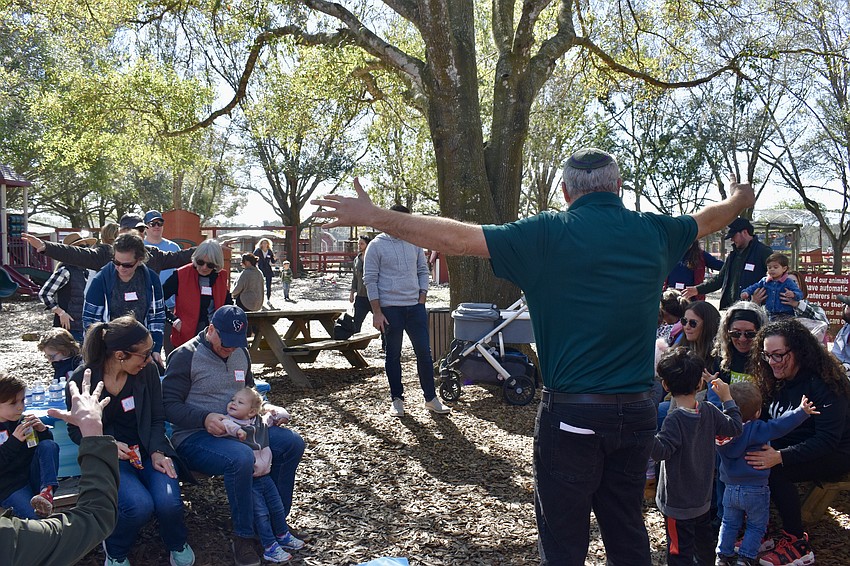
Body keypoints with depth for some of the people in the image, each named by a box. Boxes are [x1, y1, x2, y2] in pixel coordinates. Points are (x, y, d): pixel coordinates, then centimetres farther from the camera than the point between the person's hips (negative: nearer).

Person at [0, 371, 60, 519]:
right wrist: (14, 441, -20)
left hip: (33, 477, 6)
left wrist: (43, 430, -7)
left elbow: (48, 447, 13)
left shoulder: (24, 421, 8)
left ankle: (47, 491, -31)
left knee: (49, 445, -23)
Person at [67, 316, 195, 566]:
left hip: (148, 449, 2)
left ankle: (177, 545, 13)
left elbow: (157, 419, 3)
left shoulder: (148, 371, -7)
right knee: (139, 505, -28)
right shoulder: (82, 379, -12)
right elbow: (76, 430, 0)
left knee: (168, 503, -24)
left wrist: (157, 452, -14)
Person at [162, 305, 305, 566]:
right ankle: (243, 537, -17)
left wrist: (265, 407, 6)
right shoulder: (185, 356, -9)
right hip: (193, 437, -7)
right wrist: (205, 418, -28)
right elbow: (169, 405, -13)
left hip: (238, 428, 7)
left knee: (293, 443, -9)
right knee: (241, 458, -37)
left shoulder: (240, 352, 12)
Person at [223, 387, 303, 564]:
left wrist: (281, 416, 6)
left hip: (264, 475, 6)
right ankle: (269, 547, 4)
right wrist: (235, 430, -44)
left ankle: (282, 535, 36)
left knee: (277, 507, 16)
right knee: (261, 514, -6)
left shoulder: (260, 421, 7)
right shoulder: (228, 422, -10)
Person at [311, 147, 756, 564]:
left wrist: (372, 216, -4)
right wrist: (738, 199, 49)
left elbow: (456, 237, -12)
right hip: (637, 412, 5)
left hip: (572, 414, -5)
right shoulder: (655, 233, 5)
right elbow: (710, 218, 26)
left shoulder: (549, 234, -10)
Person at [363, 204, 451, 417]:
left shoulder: (414, 243, 8)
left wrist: (422, 299, 4)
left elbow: (423, 272, 14)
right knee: (393, 355, 6)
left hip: (415, 307, 4)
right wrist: (377, 312, -11)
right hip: (390, 309, -4)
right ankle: (396, 399, 17)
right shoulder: (377, 246, -5)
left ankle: (431, 398, 14)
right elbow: (370, 280, -6)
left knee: (424, 352, 4)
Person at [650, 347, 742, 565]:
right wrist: (727, 398, 17)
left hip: (679, 504, -7)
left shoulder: (675, 420, -25)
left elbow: (661, 451, -31)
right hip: (703, 498, 7)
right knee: (704, 544, 26)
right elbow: (734, 427, 8)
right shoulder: (709, 411, -6)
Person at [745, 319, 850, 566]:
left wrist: (780, 457, -38)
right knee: (746, 458, -19)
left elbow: (828, 439, -27)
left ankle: (797, 545, -14)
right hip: (786, 445, 7)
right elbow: (764, 421, 3)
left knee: (774, 471, -30)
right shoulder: (777, 381, 4)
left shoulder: (823, 383, -21)